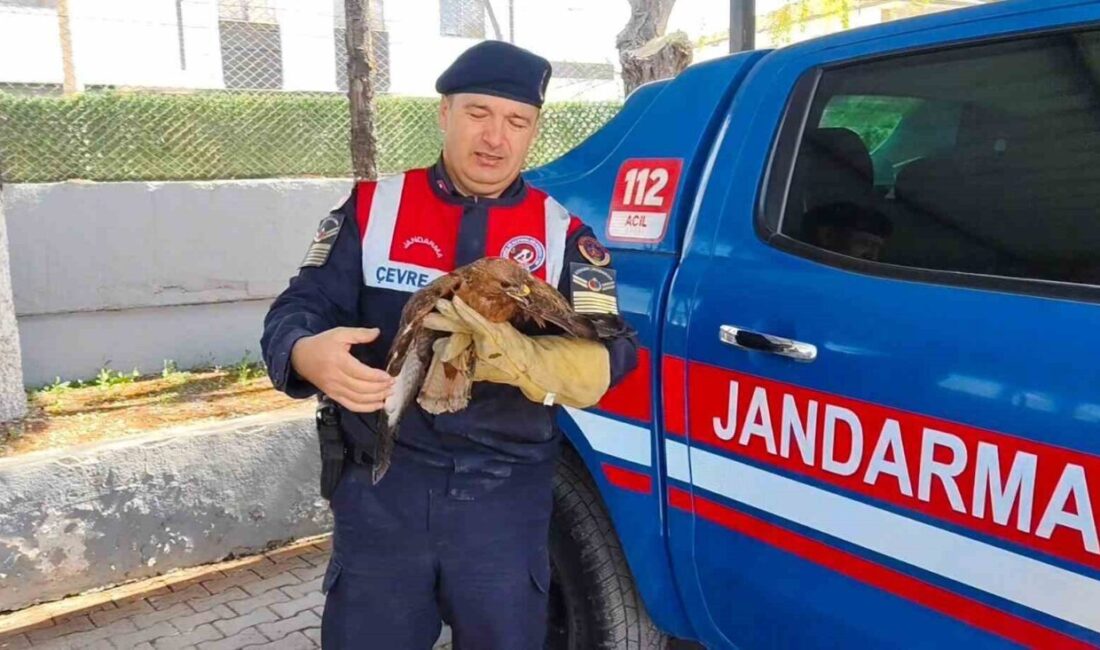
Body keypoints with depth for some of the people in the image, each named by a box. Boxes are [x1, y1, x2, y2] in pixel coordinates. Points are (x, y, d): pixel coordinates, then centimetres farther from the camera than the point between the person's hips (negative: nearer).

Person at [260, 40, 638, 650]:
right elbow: (294, 312, -4)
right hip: (382, 487, 0)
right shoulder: (372, 208, 2)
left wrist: (528, 361, -33)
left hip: (506, 496, 1)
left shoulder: (562, 233, 2)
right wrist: (309, 355, -30)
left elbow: (615, 350, -10)